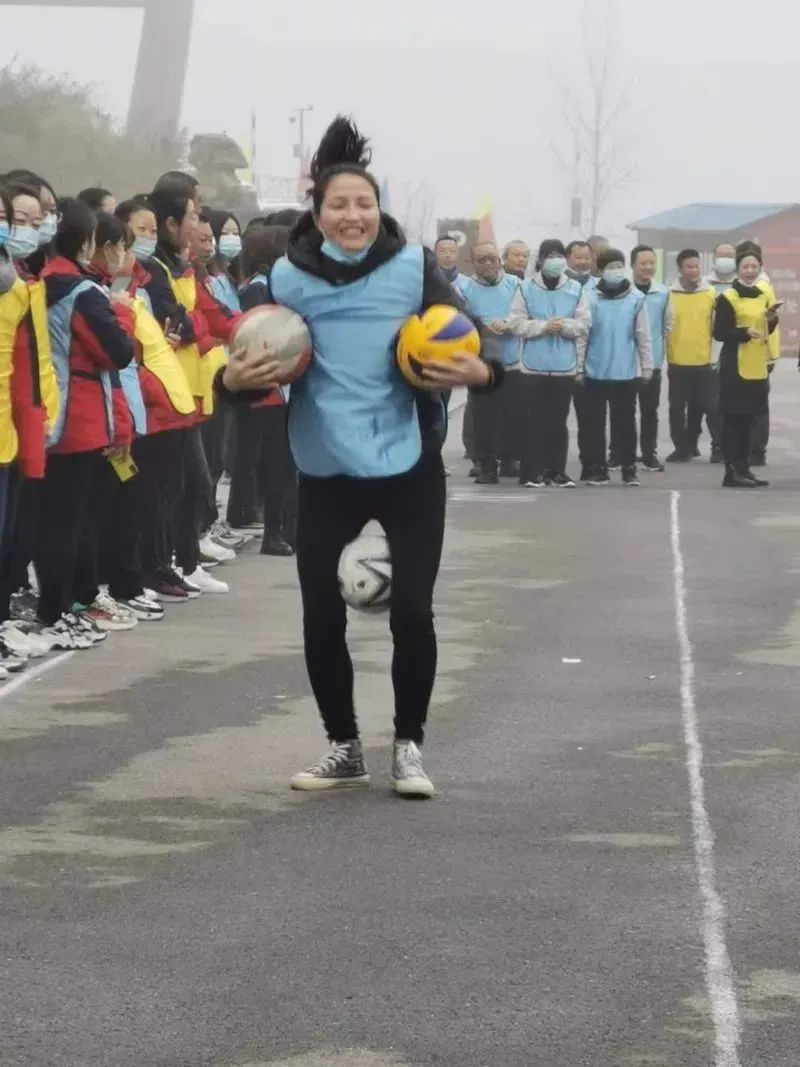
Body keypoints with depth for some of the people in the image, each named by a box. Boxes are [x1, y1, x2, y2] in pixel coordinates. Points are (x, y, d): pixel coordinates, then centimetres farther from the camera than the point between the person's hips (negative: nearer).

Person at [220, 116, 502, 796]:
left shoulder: (415, 268, -6)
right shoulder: (288, 279, -3)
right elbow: (253, 360, 5)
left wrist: (478, 372, -26)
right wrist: (236, 378, -17)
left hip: (409, 468, -1)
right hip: (327, 474, 1)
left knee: (412, 613, -2)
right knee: (322, 618, 3)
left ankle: (409, 745, 16)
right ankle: (344, 747, 21)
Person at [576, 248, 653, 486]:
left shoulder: (636, 298, -1)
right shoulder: (591, 298, -2)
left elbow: (643, 336, 3)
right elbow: (581, 335, 0)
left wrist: (647, 365, 3)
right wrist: (577, 367, -2)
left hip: (626, 372, 0)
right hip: (596, 371, 0)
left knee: (625, 421, 5)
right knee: (595, 421, 4)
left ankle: (628, 468, 12)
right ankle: (596, 468, 10)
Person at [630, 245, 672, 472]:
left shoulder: (663, 292, 2)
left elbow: (668, 326, 10)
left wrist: (661, 353, 9)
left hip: (652, 360, 2)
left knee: (650, 410, 7)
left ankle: (649, 454, 14)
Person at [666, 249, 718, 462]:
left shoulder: (711, 294, 1)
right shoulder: (670, 294, -2)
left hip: (703, 361, 0)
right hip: (677, 362, 0)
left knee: (709, 405, 0)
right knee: (677, 408, 5)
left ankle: (719, 446, 5)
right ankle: (683, 448, 14)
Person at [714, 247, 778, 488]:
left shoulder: (765, 296, 12)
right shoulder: (728, 298, -9)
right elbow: (719, 333, -14)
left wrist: (772, 321, -1)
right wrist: (745, 333, -26)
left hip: (758, 367, 7)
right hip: (735, 366, -6)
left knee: (748, 419, 11)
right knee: (733, 418, -5)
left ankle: (744, 468, 18)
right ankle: (732, 471, -4)